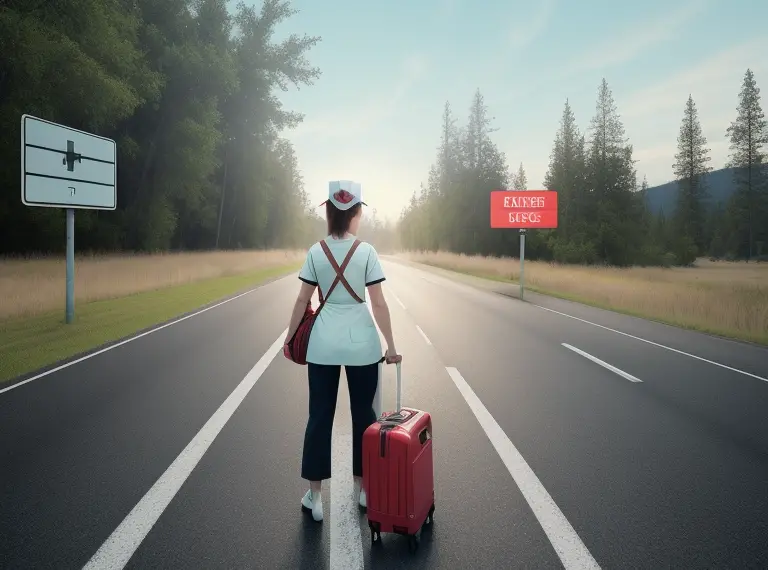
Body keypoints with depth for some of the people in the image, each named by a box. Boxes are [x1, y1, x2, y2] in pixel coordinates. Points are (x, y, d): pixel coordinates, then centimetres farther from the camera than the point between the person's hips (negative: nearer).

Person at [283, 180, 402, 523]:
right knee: (363, 413, 13)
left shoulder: (316, 252, -1)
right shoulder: (366, 251, -6)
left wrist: (290, 337, 13)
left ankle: (315, 495, 16)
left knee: (320, 415, 10)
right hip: (361, 343, -1)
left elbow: (302, 301, 1)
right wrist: (391, 345, -1)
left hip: (323, 343, 1)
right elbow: (378, 303, -8)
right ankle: (363, 488, 25)